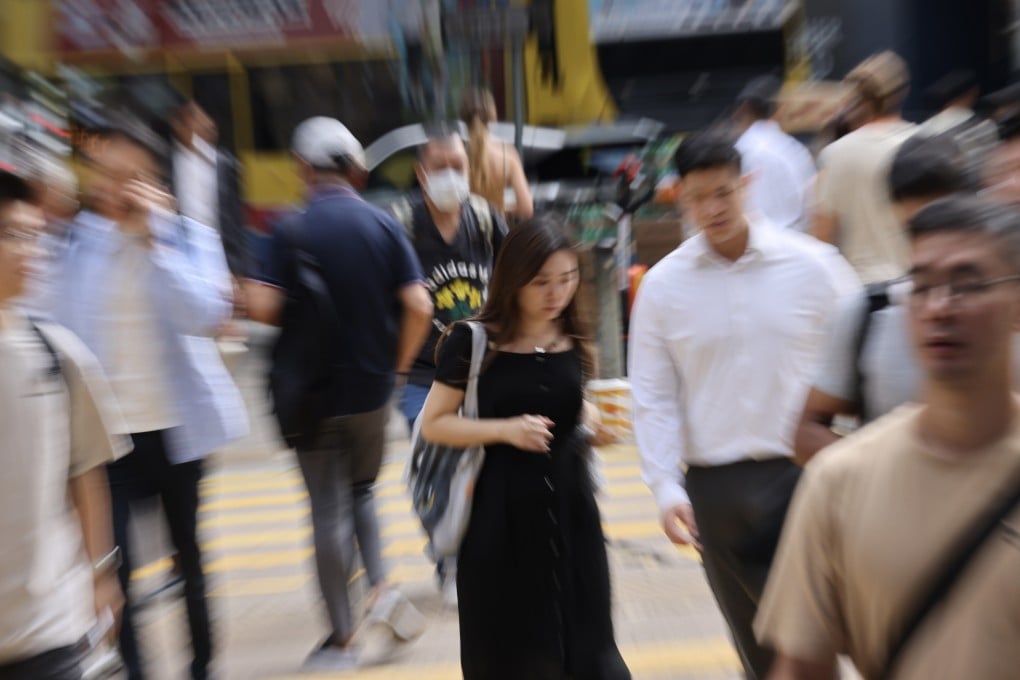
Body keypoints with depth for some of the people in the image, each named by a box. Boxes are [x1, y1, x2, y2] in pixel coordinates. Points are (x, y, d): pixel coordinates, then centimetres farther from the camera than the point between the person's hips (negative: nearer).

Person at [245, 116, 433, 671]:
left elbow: (265, 307, -16)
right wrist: (399, 362, 4)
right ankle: (382, 588, 11)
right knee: (361, 490, 25)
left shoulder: (291, 230, -9)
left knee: (330, 510, 10)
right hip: (373, 390, 3)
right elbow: (419, 306, -10)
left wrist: (248, 294, 7)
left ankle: (342, 637, 22)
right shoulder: (383, 224, -2)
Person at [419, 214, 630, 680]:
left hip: (568, 506, 4)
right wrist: (506, 430, -20)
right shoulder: (474, 341, -12)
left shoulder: (575, 340, 2)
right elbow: (433, 424, -8)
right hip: (499, 512, -3)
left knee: (582, 642, 12)